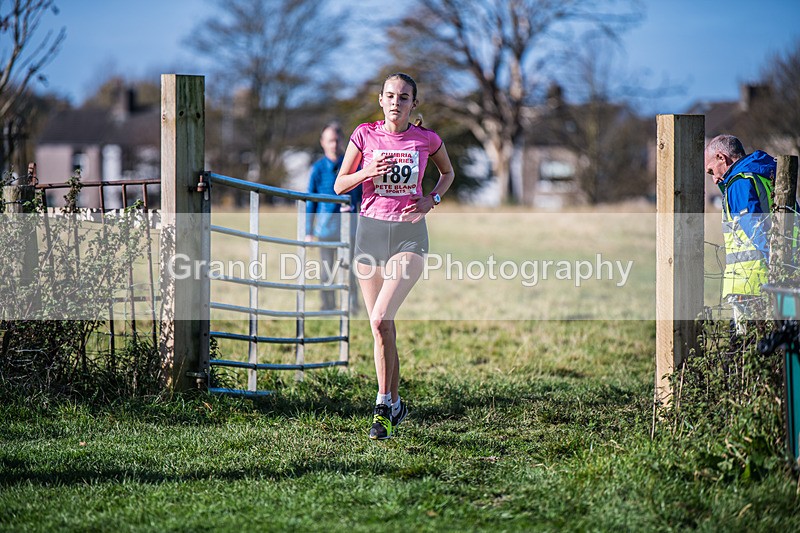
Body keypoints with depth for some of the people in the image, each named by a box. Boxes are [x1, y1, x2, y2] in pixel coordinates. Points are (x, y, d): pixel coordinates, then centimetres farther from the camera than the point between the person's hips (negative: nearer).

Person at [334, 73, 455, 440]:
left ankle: (383, 404, -10)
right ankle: (394, 405, 20)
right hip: (371, 231, 2)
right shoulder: (365, 135, 1)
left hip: (409, 234, -2)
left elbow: (447, 172, 19)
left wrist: (433, 199, 1)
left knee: (380, 319, -20)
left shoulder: (426, 139, -1)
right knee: (382, 328, 6)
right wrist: (367, 172, -13)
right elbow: (339, 186, 6)